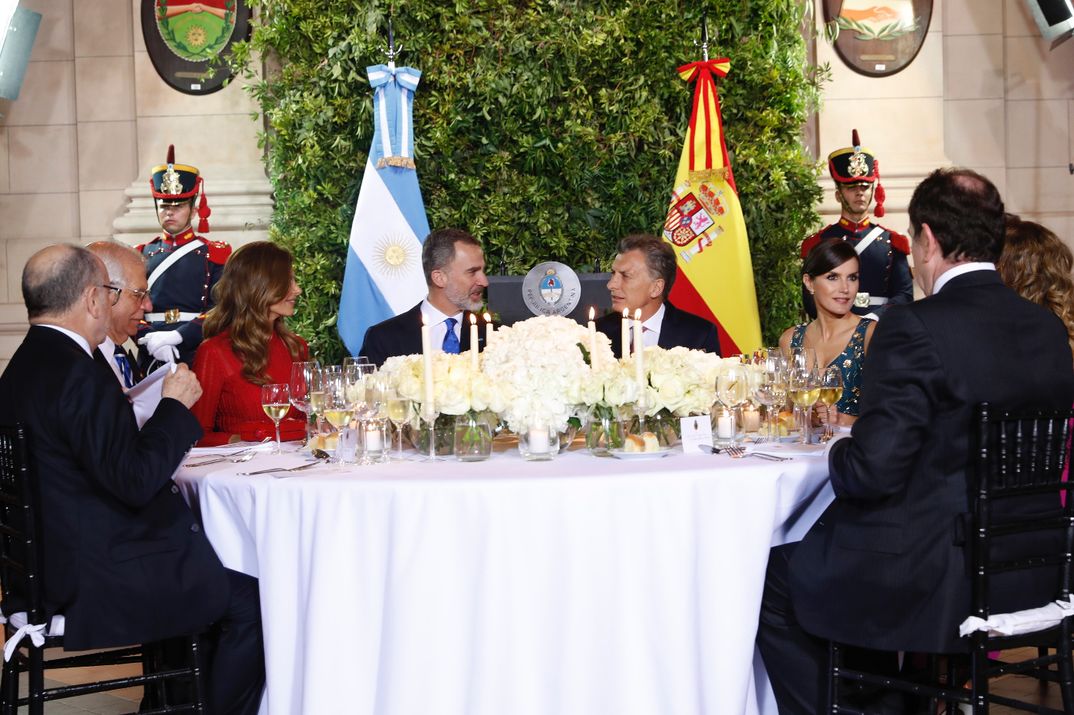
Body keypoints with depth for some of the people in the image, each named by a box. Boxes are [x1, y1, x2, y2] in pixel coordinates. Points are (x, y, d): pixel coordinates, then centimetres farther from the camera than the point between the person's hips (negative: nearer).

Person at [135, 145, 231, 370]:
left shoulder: (214, 254, 4)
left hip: (198, 355, -2)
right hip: (151, 358, 2)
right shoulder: (141, 255, 12)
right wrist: (150, 339, -14)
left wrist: (176, 336, -17)